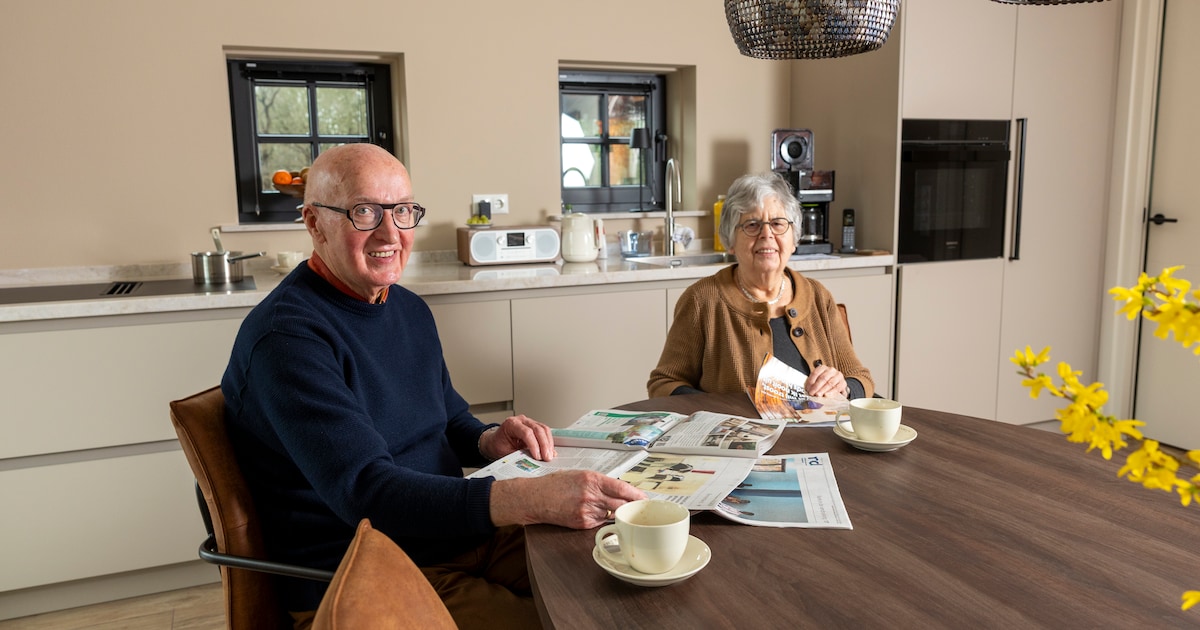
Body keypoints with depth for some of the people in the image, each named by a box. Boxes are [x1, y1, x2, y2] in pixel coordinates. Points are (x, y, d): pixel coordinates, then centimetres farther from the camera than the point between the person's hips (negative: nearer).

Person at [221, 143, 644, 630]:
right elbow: (366, 491, -28)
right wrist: (534, 498, -38)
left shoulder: (409, 309, 9)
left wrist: (489, 441, -4)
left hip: (460, 534, 8)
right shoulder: (286, 337, -18)